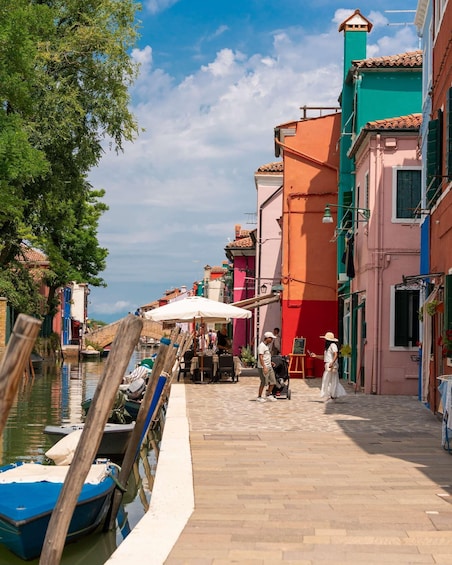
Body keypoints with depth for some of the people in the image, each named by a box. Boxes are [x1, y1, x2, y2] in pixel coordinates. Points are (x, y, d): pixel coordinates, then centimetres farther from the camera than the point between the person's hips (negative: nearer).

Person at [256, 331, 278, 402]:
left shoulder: (267, 346, 15)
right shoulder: (261, 346, -15)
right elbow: (260, 357, -21)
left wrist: (270, 362, 22)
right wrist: (264, 367, -26)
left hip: (269, 367, 9)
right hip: (263, 367, -9)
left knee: (273, 381, 9)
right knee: (263, 383, -4)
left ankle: (269, 395, 21)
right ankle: (259, 397, 8)